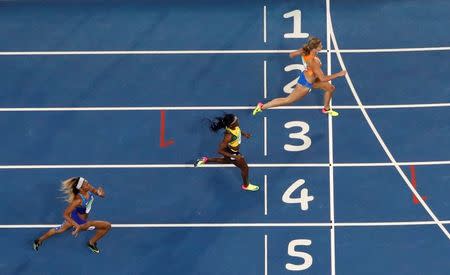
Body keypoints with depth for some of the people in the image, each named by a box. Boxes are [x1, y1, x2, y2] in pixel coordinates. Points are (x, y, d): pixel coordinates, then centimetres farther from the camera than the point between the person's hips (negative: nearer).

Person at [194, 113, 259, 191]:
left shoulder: (235, 126, -23)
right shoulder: (228, 136, -43)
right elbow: (220, 151, -34)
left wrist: (244, 134, -6)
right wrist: (234, 157, -34)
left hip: (231, 149, 7)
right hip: (231, 153, -7)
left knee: (227, 160, 39)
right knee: (245, 168, 16)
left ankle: (205, 160, 46)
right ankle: (246, 185, 46)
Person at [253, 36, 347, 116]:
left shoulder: (305, 50, -19)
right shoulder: (313, 62, -40)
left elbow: (291, 55, -4)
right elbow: (323, 78, -34)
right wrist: (339, 74, -27)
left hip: (312, 78, 9)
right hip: (306, 83, -9)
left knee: (331, 88, 19)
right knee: (287, 100, 7)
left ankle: (326, 109, 44)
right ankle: (262, 107, 18)